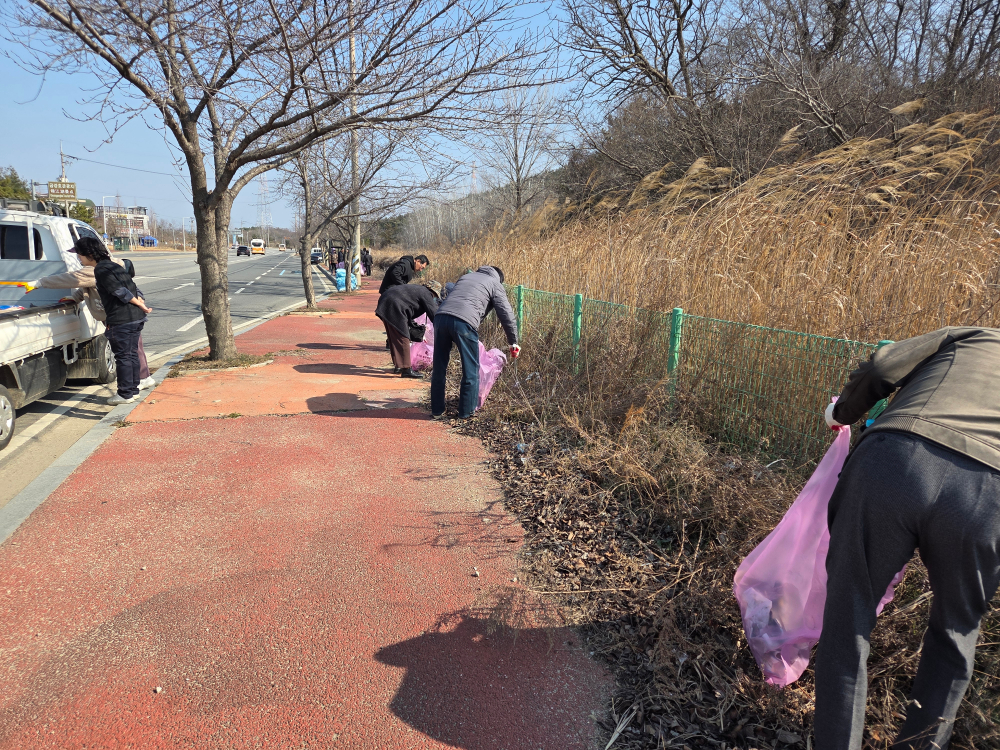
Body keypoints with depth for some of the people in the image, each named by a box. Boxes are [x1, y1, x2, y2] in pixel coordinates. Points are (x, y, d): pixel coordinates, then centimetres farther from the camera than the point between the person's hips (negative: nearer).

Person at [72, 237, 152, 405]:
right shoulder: (113, 265, 18)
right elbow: (134, 289, 18)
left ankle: (125, 394, 6)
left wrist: (141, 306, -11)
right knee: (131, 354, 16)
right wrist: (141, 304, 9)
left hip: (121, 320, -9)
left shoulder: (101, 270, -11)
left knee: (123, 356, -1)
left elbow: (121, 292, -18)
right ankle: (133, 389, 24)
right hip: (136, 317, 9)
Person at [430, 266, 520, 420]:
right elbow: (506, 315, 10)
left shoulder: (465, 277, 33)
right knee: (471, 371, 9)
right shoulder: (495, 284, 16)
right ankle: (466, 412, 15)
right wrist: (513, 342, 18)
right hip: (464, 322, -6)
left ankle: (437, 411, 23)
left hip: (441, 316, 6)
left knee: (439, 368, 15)